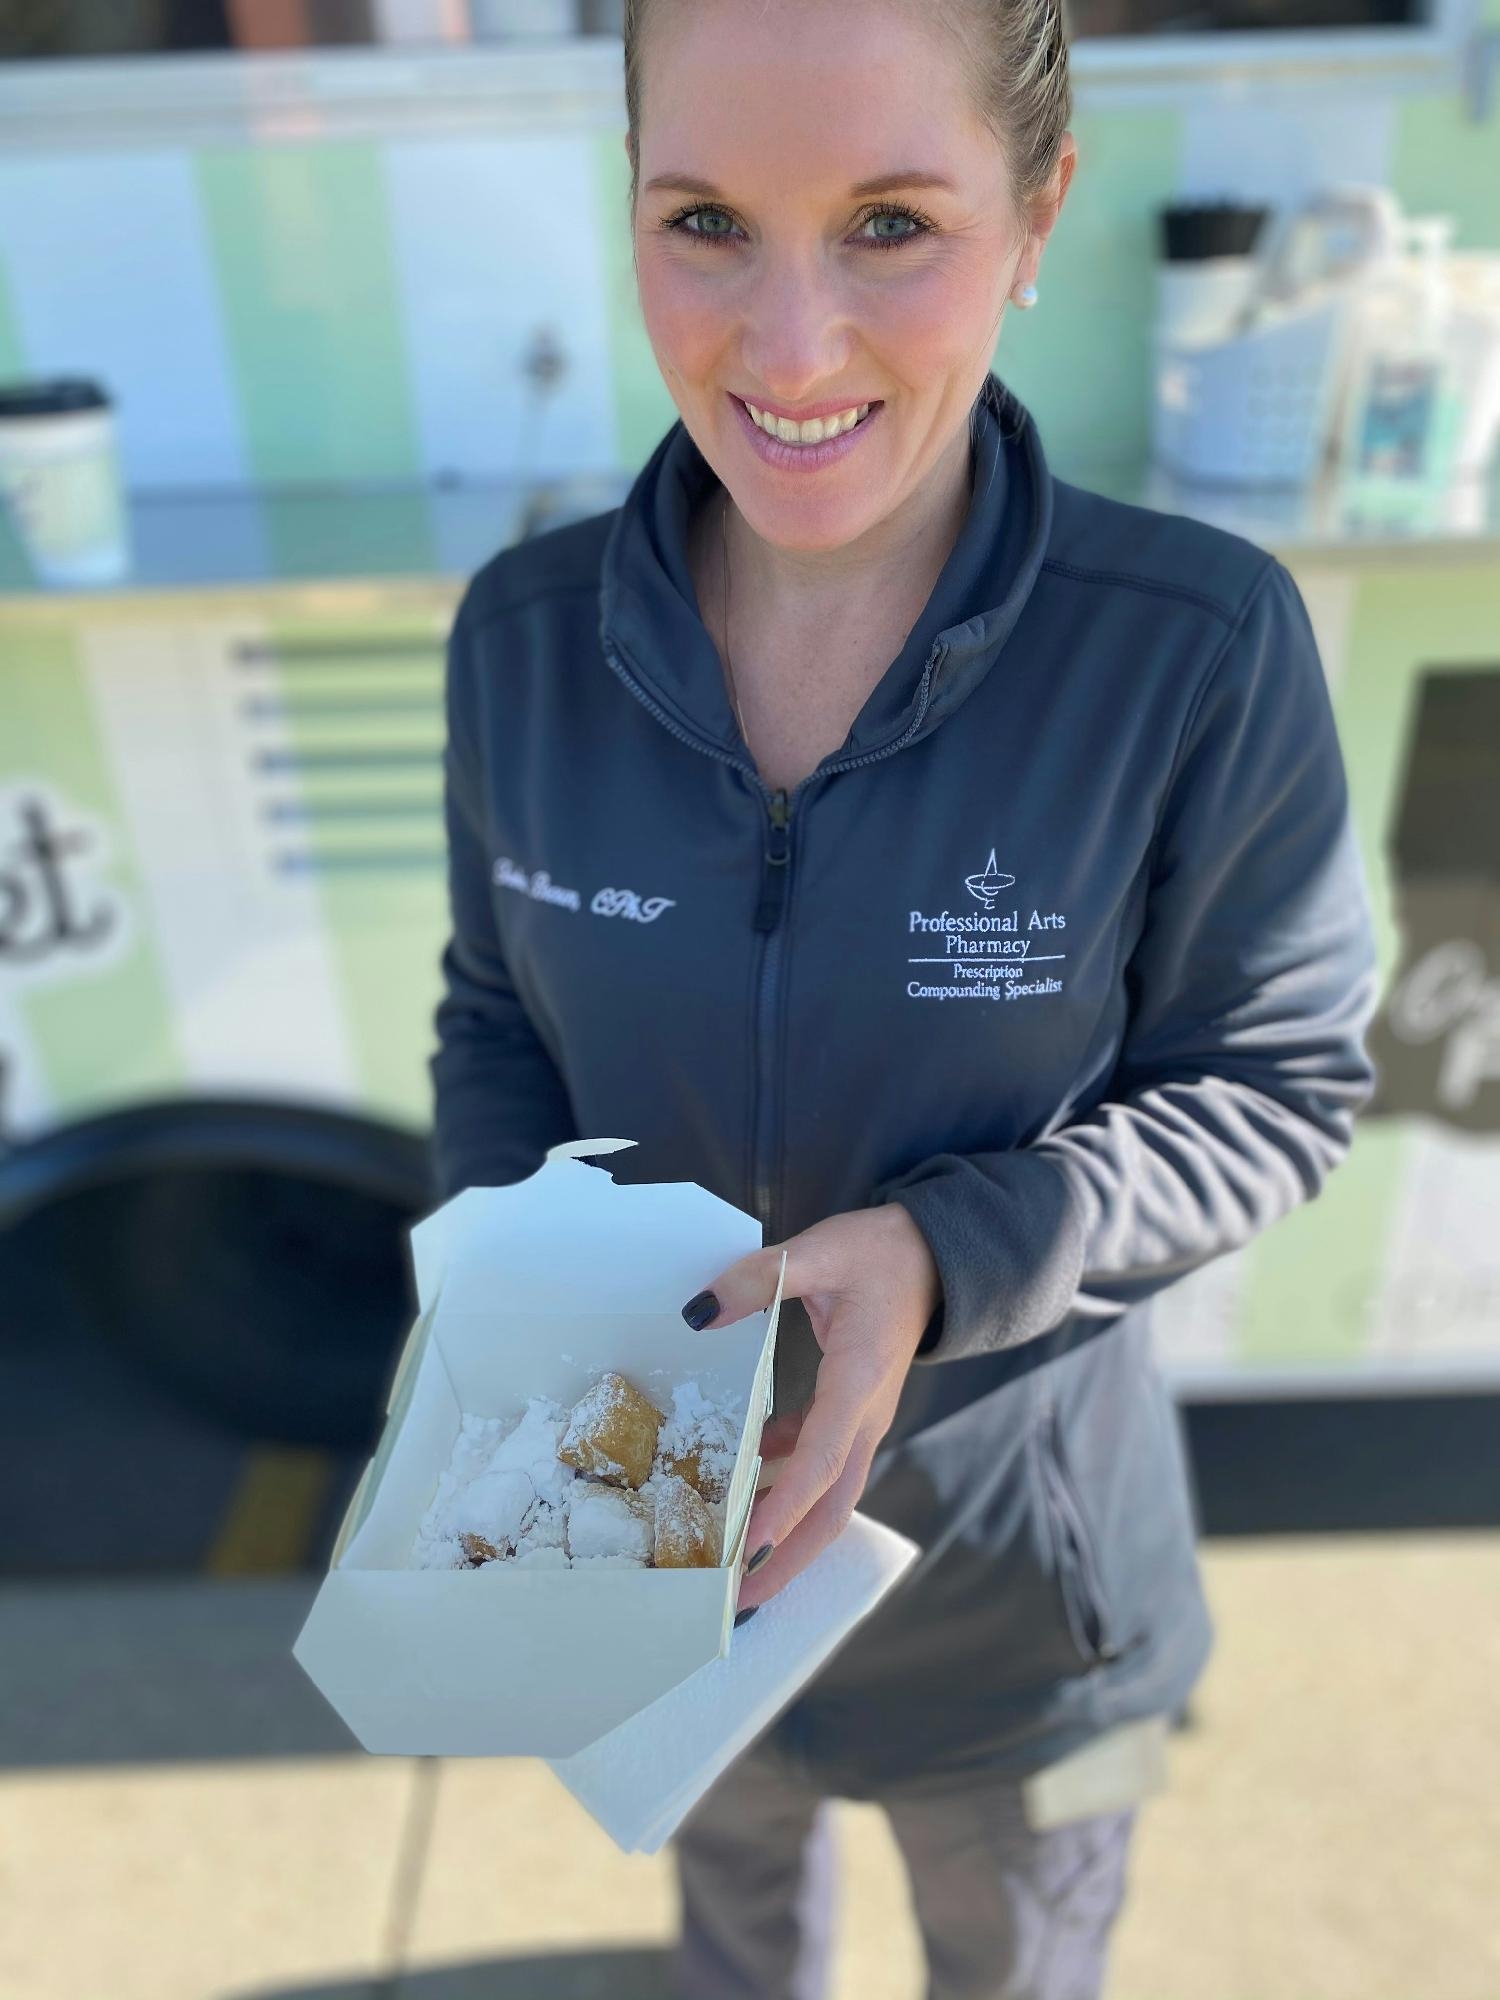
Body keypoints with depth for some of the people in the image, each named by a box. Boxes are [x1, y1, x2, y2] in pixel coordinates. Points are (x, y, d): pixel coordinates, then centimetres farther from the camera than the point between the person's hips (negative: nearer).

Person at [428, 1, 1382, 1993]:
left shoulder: (1201, 651, -26)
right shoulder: (528, 633, -16)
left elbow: (1274, 1084, -15)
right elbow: (500, 1021, -3)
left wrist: (940, 1259, -30)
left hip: (1010, 1552, -2)